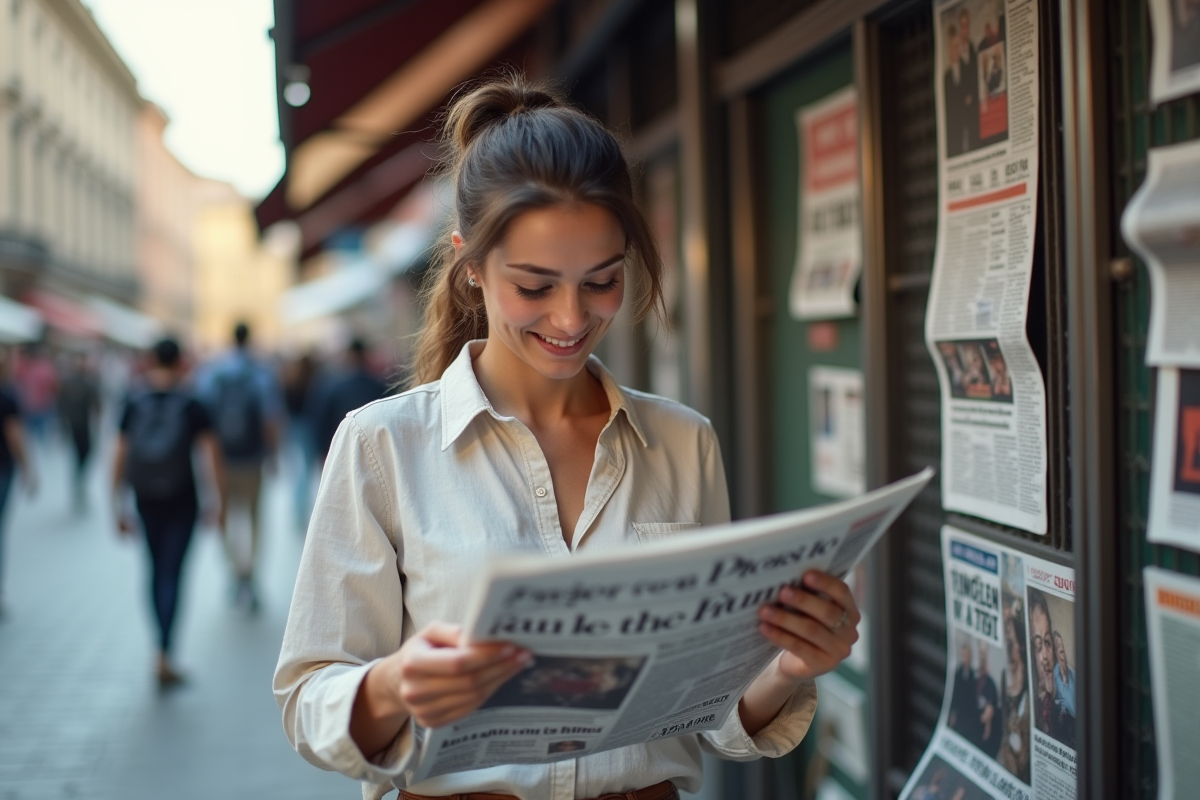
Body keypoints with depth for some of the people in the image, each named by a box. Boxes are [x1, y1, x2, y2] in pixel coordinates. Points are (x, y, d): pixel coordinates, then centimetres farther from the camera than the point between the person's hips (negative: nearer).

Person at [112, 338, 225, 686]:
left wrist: (118, 506, 9)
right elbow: (210, 454, -11)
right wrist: (220, 499, -3)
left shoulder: (134, 405, 0)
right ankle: (163, 656, -10)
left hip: (146, 500, 3)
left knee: (156, 569, 17)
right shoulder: (191, 406, -7)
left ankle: (163, 647, 27)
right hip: (181, 500, -3)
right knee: (171, 573, -2)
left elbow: (120, 458, 2)